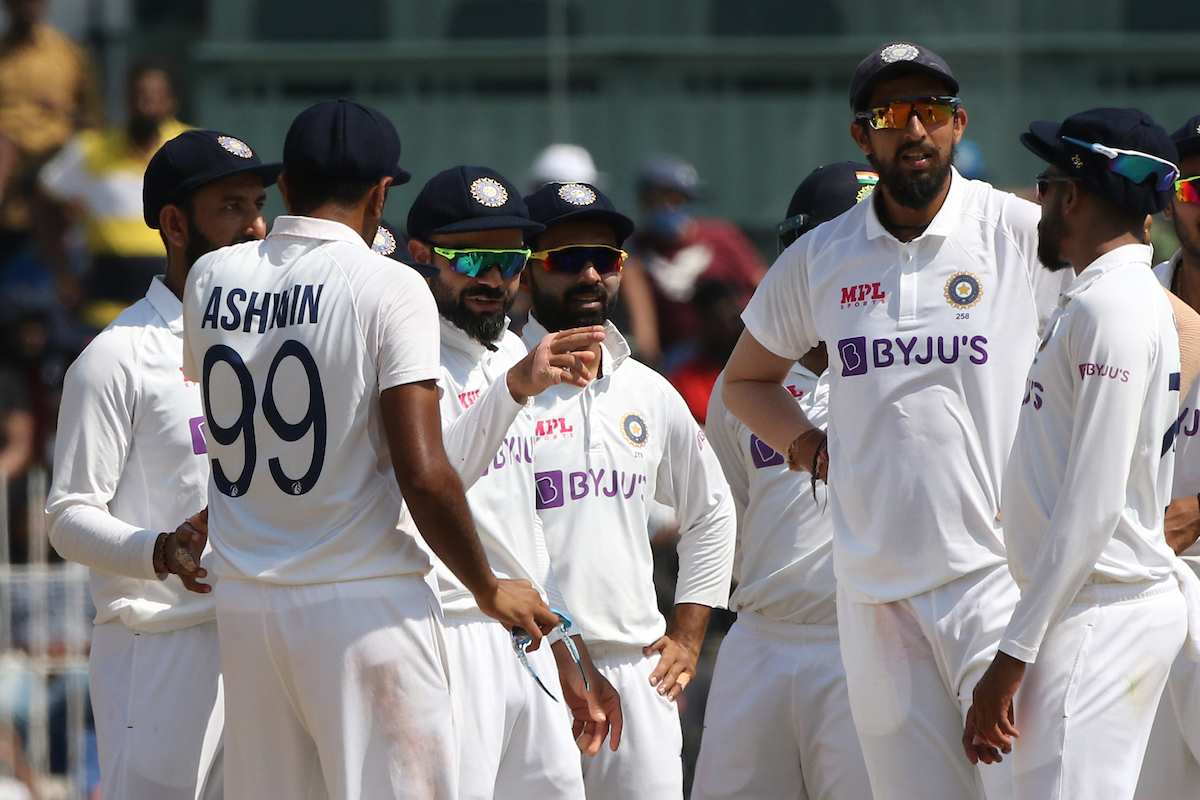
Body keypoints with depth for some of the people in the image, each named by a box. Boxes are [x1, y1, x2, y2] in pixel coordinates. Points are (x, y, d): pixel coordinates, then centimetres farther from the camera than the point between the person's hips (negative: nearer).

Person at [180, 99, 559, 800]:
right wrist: (489, 590, -3)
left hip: (244, 608, 5)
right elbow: (423, 474, -16)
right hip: (366, 604, -5)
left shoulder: (211, 280, 6)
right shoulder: (389, 289, -10)